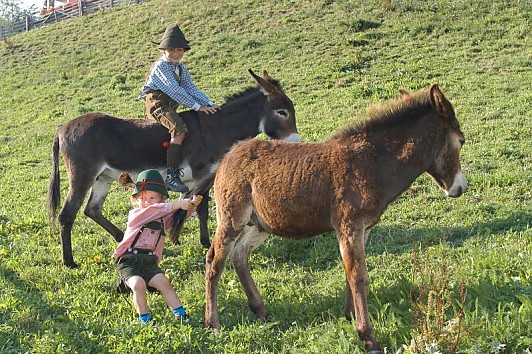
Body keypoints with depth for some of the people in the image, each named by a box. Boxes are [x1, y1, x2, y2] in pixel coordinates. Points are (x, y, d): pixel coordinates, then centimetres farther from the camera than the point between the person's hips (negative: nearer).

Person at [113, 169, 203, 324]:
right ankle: (145, 319, -14)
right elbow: (154, 211, -21)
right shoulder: (135, 215, -3)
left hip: (150, 263, 4)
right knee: (138, 284, -27)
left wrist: (192, 204, -24)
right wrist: (177, 204, -28)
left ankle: (180, 314, -14)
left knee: (163, 282, -19)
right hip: (129, 262, -4)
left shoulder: (164, 218, 13)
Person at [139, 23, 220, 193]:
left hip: (170, 106, 10)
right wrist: (198, 107, -20)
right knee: (179, 129, -31)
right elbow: (175, 91, -19)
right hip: (157, 103, -10)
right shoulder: (161, 66, -11)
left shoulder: (181, 69, 16)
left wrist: (209, 103, -6)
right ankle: (171, 175, -37)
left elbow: (192, 89, 10)